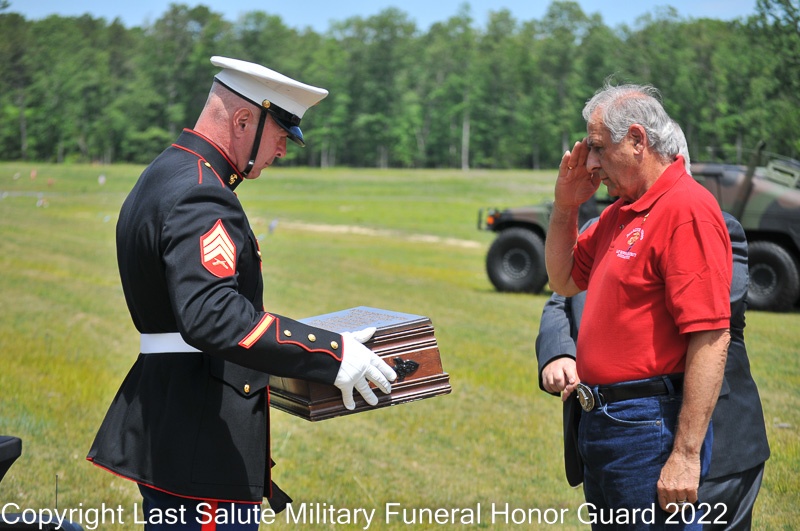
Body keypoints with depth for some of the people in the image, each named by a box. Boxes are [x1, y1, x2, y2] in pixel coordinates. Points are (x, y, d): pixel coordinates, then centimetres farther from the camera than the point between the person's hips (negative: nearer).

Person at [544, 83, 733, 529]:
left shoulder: (687, 208, -17)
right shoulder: (620, 211, 13)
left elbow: (712, 338, -23)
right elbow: (565, 282, 24)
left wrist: (686, 454, -24)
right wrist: (566, 205, 9)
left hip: (650, 427, -9)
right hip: (600, 420, 9)